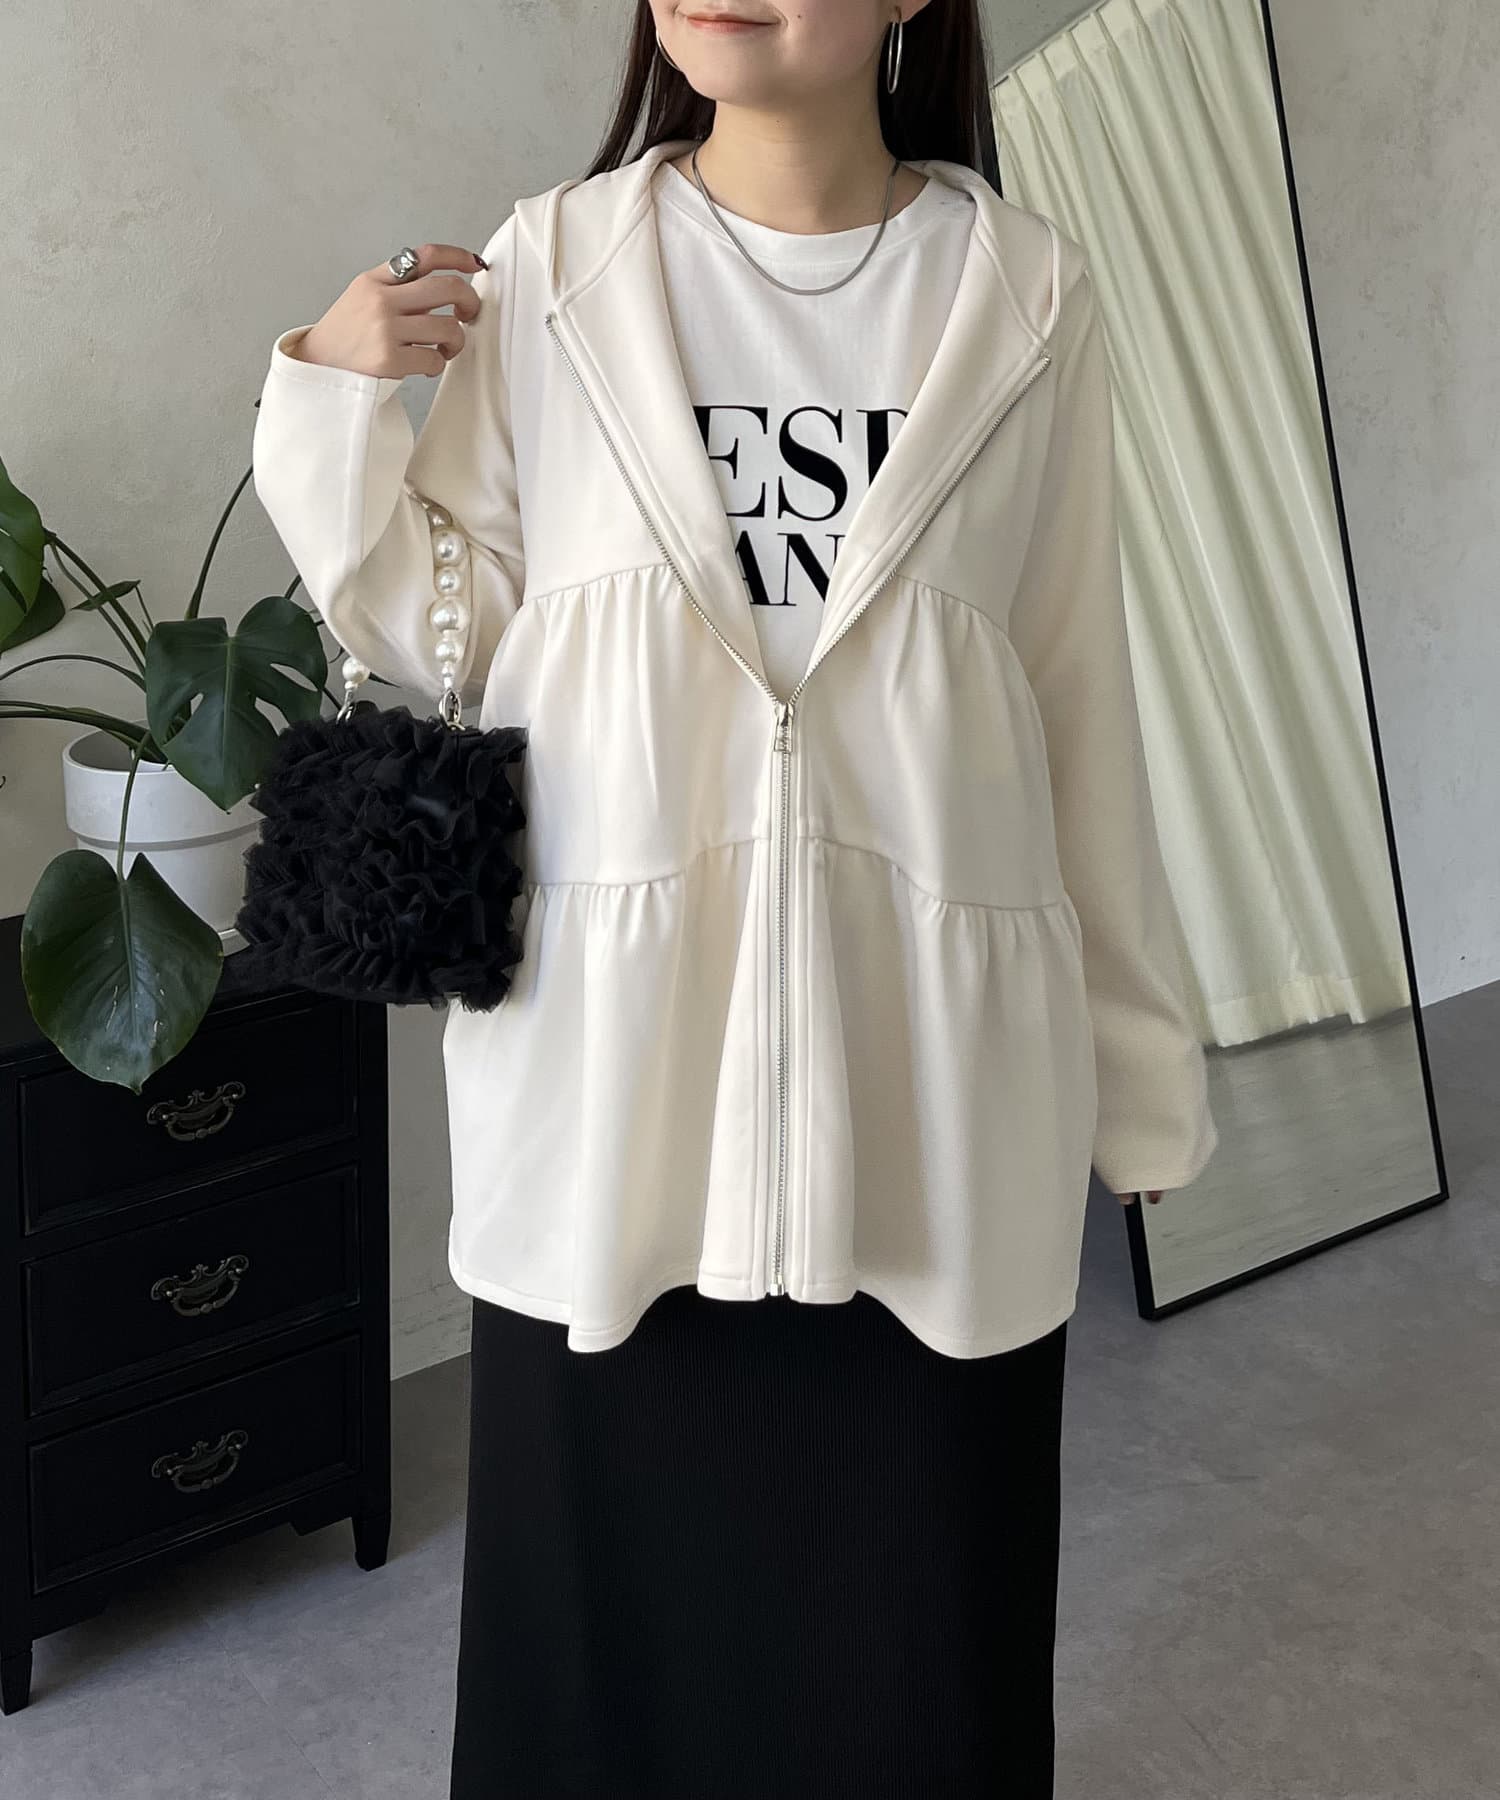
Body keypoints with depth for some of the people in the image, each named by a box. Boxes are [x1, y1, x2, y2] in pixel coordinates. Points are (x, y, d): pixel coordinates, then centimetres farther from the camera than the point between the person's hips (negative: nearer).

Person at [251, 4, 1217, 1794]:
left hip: (926, 1076, 0)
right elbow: (450, 635, 7)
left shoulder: (1022, 297, 1)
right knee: (608, 1598, 11)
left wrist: (1133, 1049, 8)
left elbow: (1077, 696, 5)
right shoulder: (543, 272, 1)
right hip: (614, 1062, 0)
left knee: (915, 1635, 11)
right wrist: (340, 407, -8)